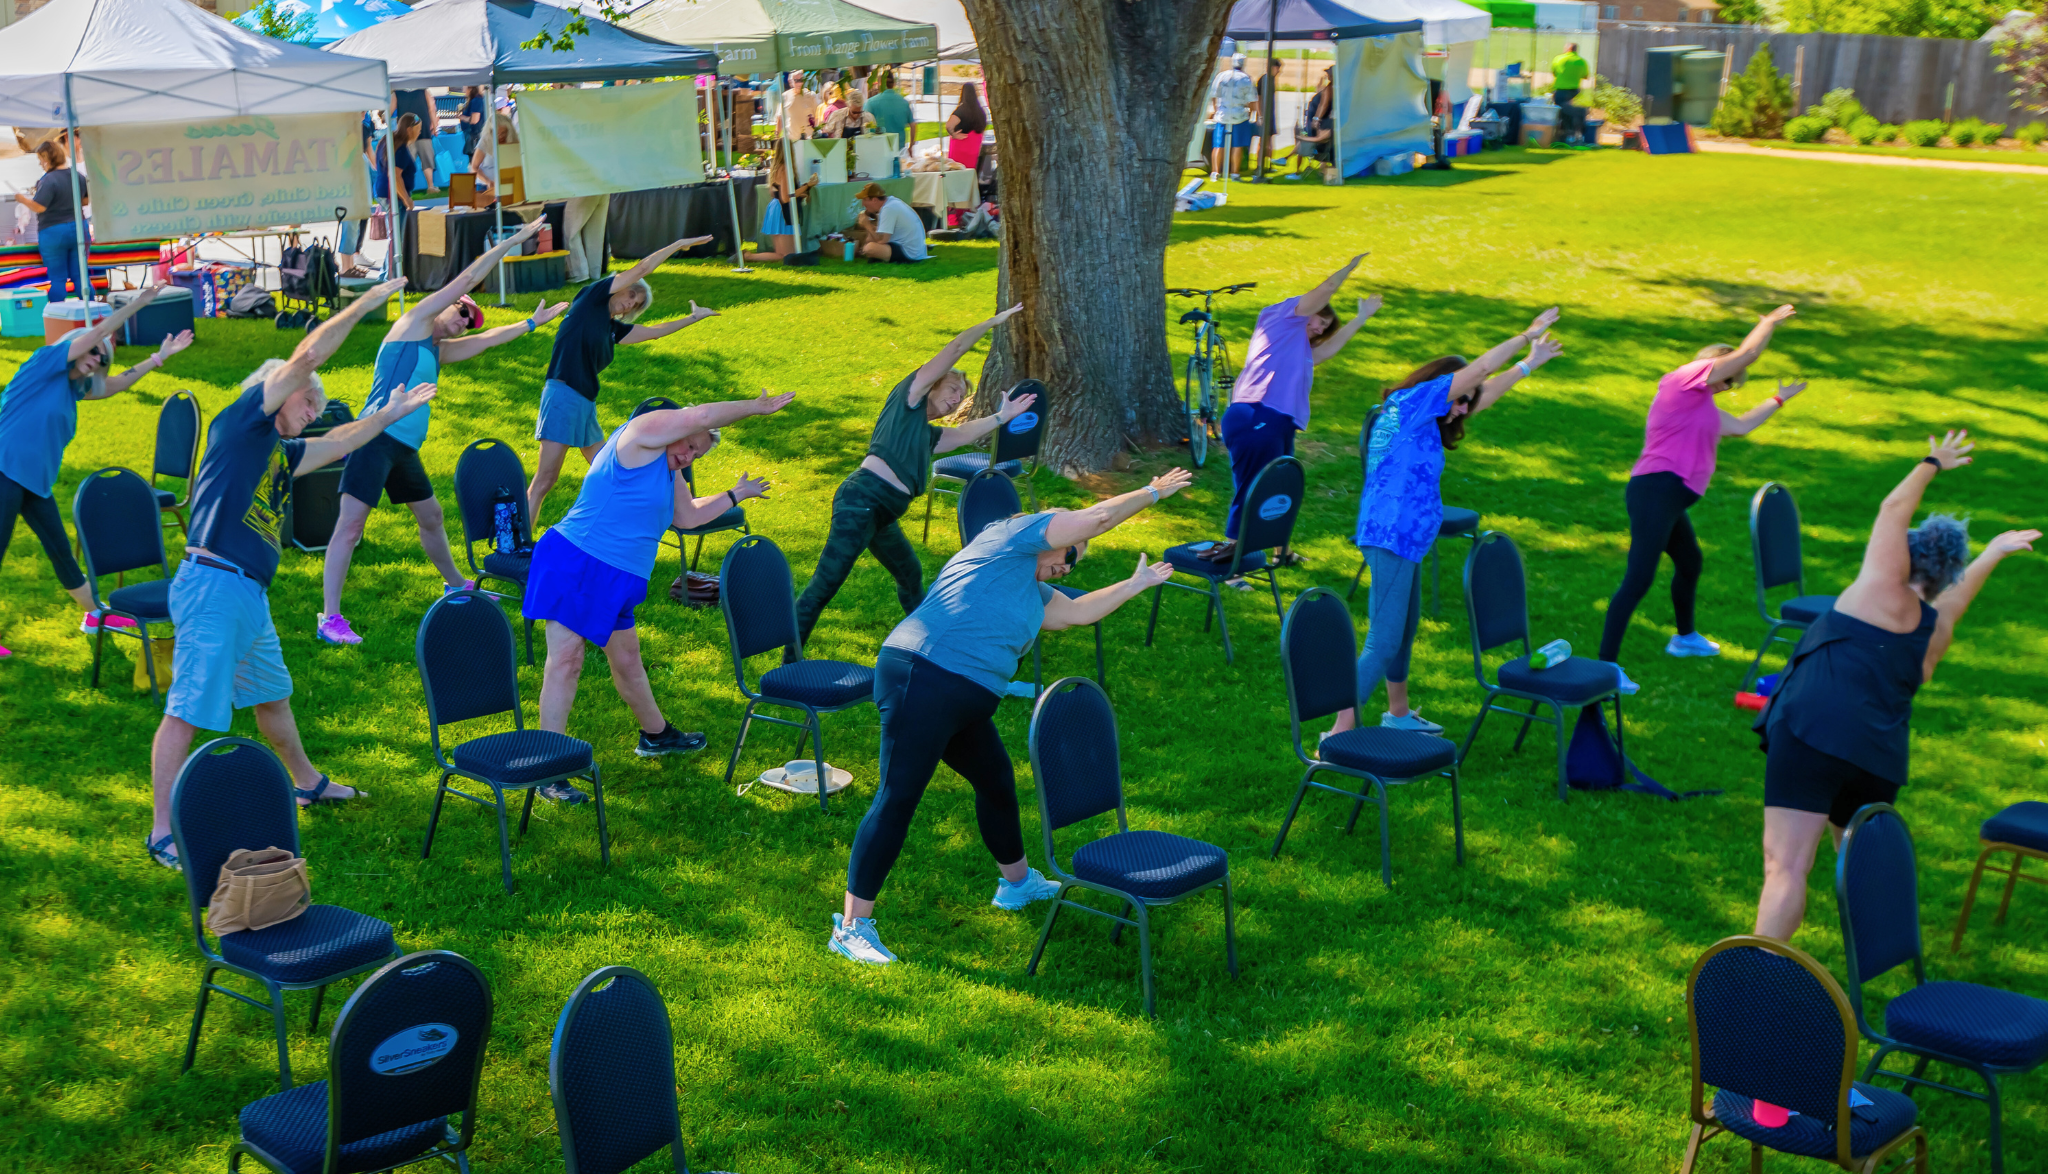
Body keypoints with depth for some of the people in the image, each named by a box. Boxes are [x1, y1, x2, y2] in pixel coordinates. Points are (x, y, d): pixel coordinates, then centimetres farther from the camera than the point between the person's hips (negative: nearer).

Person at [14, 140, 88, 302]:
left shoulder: (49, 180, -17)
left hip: (53, 233, -6)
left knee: (57, 279, 2)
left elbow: (39, 207, -21)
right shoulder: (79, 176, 3)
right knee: (80, 276, 11)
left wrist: (23, 199, -4)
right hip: (79, 229, 6)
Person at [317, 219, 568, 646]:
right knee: (350, 524, -11)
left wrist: (532, 323, 40)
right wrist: (512, 241, 4)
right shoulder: (415, 322, 2)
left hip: (406, 448, 9)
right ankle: (330, 618, -15)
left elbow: (487, 340, 35)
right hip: (377, 438, -9)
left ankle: (456, 586, 43)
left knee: (431, 517, 22)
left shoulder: (440, 351, 22)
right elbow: (466, 279, 1)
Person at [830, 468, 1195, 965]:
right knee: (896, 800, -11)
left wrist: (1136, 584, 44)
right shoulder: (1011, 534, 0)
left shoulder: (1031, 590, 27)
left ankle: (1017, 882, 47)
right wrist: (1153, 493, 14)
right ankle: (852, 927, -10)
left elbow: (1076, 612, 37)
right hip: (922, 682, -11)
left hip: (964, 707, 11)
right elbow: (1096, 517, 1)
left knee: (996, 782, 23)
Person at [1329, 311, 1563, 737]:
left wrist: (1529, 364, 32)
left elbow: (1484, 395, 29)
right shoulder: (1410, 402, -9)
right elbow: (1480, 370, -11)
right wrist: (1526, 336, 0)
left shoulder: (1421, 419, 17)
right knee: (1383, 645, -11)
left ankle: (1398, 713, 41)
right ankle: (1340, 732, -11)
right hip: (1392, 538, -11)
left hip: (1402, 540, 11)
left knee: (1406, 628, 25)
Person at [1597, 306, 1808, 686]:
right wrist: (1770, 322, 12)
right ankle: (1606, 664, -21)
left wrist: (1779, 400, 42)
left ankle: (1685, 638, 52)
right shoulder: (1687, 378, -6)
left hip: (1668, 499, 11)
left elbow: (1741, 425, 35)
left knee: (1690, 562, 30)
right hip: (1656, 491, -11)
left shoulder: (1701, 403, 23)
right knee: (1638, 579, -17)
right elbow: (1747, 352, -4)